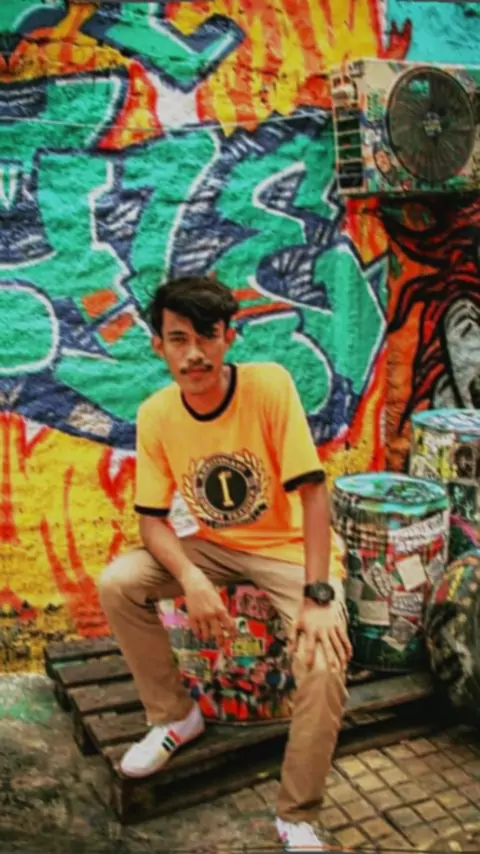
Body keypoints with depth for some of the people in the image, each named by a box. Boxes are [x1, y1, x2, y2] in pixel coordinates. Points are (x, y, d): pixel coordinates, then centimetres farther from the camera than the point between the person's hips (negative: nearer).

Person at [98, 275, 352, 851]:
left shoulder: (269, 384, -23)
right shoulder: (155, 415, -12)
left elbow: (312, 491, -23)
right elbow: (152, 519, -9)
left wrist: (318, 595, -29)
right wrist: (191, 581, -27)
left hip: (287, 548, -3)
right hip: (212, 547, 4)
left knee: (325, 659, -27)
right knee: (116, 584, -17)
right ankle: (175, 715, 7)